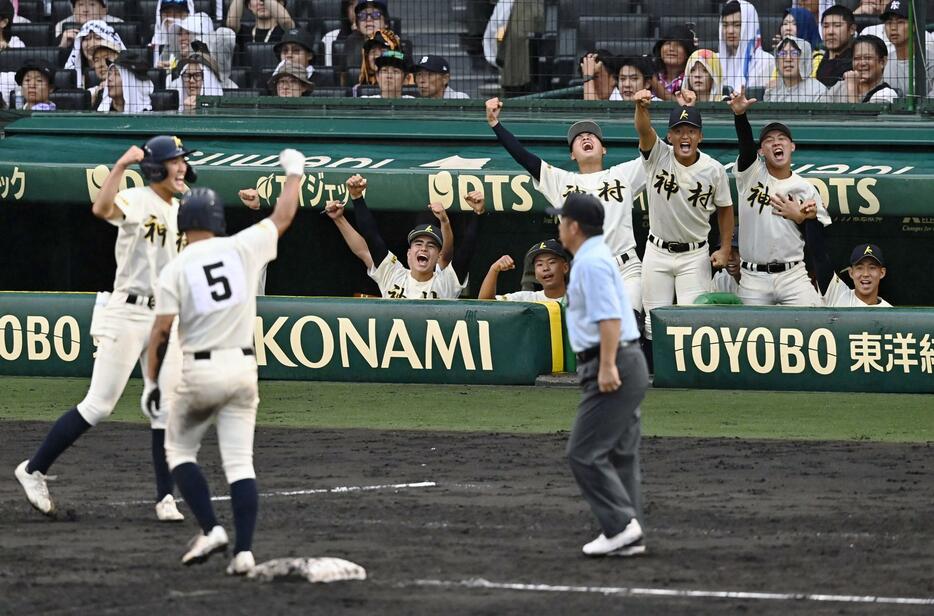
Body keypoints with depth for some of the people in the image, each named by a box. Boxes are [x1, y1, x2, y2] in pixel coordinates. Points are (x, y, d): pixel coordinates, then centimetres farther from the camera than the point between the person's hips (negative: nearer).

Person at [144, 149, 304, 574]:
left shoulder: (174, 270, -7)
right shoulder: (242, 249, -2)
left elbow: (161, 331, -10)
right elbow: (283, 218, 13)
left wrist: (152, 382, -2)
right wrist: (293, 173, 29)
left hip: (198, 371, -2)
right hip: (243, 369, 2)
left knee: (179, 449, 16)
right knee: (239, 461, 3)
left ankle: (210, 530, 0)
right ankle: (244, 549, -5)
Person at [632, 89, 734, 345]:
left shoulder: (714, 170, -8)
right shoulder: (658, 156, -11)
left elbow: (724, 208, 6)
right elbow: (644, 130, -32)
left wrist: (725, 249, 0)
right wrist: (641, 106, -53)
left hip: (695, 256, 0)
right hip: (658, 253, 0)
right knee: (655, 320, 4)